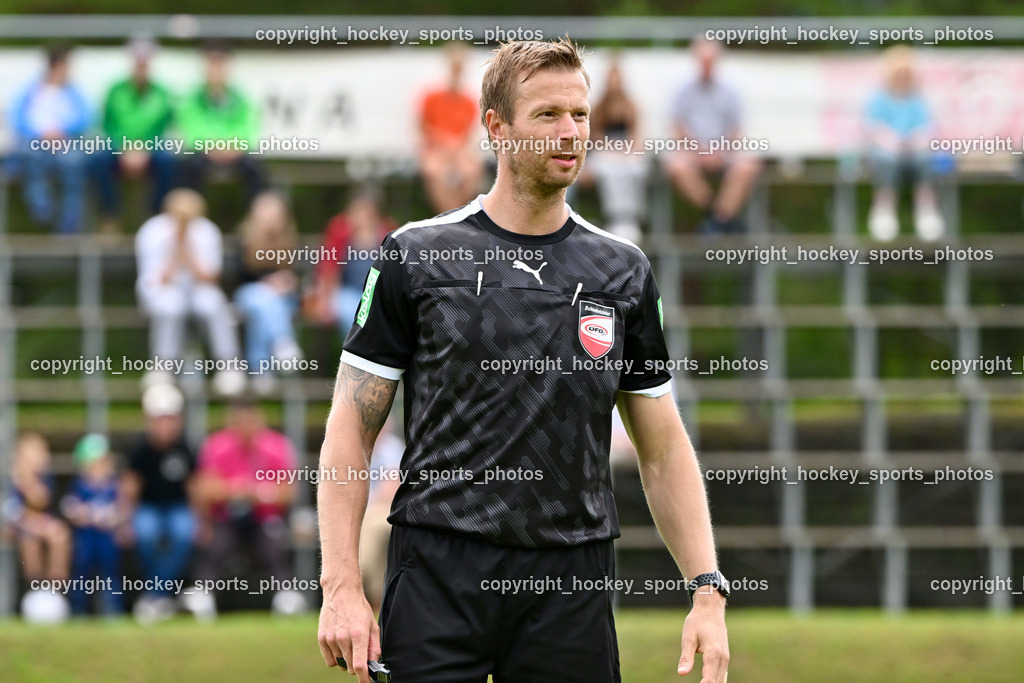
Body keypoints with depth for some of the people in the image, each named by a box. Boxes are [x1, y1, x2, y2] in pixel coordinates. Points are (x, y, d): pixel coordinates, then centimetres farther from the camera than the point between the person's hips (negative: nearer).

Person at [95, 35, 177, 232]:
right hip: (119, 148, 0)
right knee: (101, 158, -33)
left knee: (167, 160, -33)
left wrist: (144, 153, -18)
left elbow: (163, 128, -3)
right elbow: (109, 126, -1)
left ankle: (157, 214, -21)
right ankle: (110, 217, -27)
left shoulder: (160, 94, 4)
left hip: (151, 151, 0)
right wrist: (124, 152, -17)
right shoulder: (116, 91, 4)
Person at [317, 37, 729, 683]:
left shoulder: (623, 271, 10)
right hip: (437, 574, -2)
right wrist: (343, 587, -8)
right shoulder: (415, 257, 2)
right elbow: (352, 430, 2)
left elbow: (664, 449, 13)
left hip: (572, 580, 2)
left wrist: (708, 590, 2)